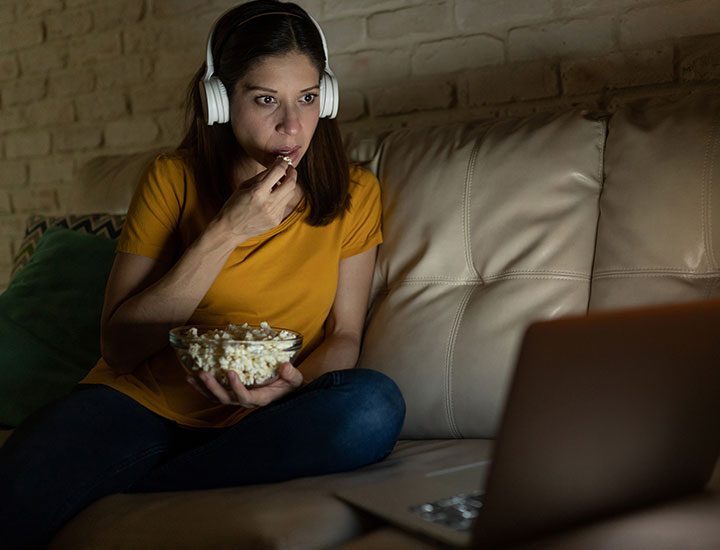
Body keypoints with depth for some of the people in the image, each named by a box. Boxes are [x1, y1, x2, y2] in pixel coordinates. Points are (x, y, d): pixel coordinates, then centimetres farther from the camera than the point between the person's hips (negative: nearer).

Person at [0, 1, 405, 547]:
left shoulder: (353, 193, 4)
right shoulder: (173, 178, -1)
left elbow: (345, 334, 6)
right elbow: (119, 346, -7)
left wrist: (294, 383, -18)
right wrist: (226, 232, -16)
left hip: (257, 419, 4)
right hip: (140, 400, -4)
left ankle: (132, 492, -20)